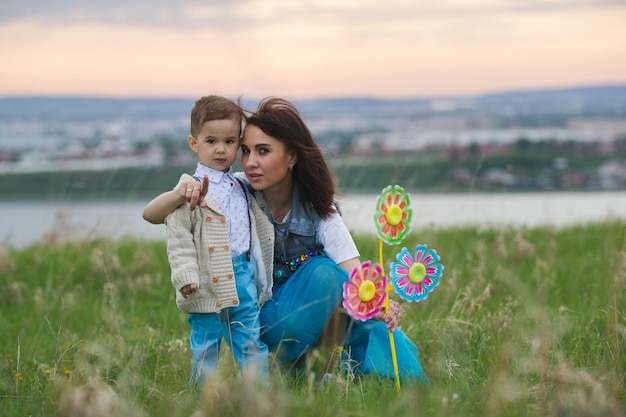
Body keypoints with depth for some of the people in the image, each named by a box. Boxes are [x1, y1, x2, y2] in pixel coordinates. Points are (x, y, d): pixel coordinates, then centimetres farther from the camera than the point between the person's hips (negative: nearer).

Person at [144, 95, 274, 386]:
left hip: (244, 277, 6)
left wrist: (260, 278, 21)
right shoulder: (191, 190, -8)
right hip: (209, 284, -6)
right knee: (206, 346, 4)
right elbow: (179, 240, -11)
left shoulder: (241, 188, 13)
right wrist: (186, 279, -20)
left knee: (252, 343, 10)